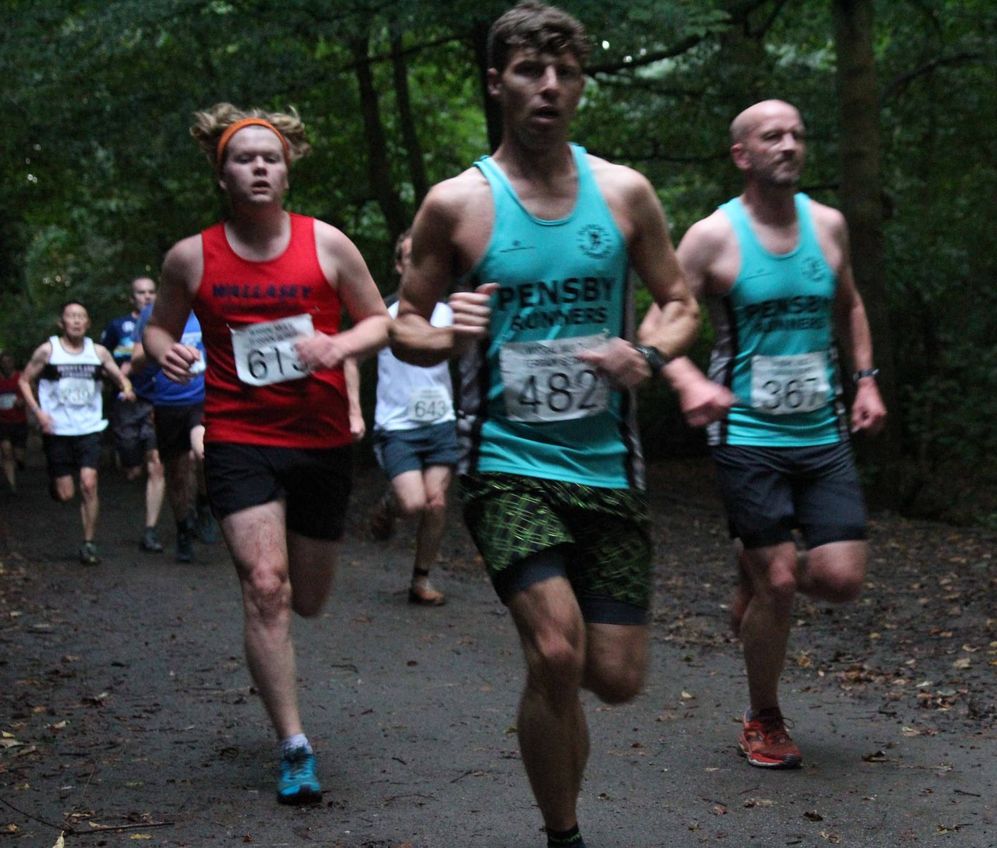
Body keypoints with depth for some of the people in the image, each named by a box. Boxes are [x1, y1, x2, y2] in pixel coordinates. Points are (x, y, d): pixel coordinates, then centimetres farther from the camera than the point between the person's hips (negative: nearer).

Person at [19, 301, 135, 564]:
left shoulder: (98, 352, 4)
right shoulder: (47, 351, -2)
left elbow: (120, 377, 11)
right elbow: (25, 381, 3)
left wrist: (127, 389, -12)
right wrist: (37, 411, -10)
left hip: (89, 430, 1)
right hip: (57, 431, -1)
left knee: (89, 485, -12)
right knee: (65, 495, 0)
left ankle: (89, 543, -1)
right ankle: (53, 481, 38)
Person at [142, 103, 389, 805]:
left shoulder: (326, 244, -2)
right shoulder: (191, 258, -1)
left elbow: (380, 321, 6)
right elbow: (159, 326, 14)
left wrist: (340, 346, -15)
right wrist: (165, 351, -10)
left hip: (323, 441, 2)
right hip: (239, 441, -1)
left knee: (307, 602, 13)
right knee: (265, 588, -15)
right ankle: (295, 750, -6)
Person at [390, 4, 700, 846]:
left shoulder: (625, 192, 3)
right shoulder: (456, 204, -2)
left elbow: (682, 305, 12)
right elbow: (405, 326, 6)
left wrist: (651, 354, -10)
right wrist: (446, 337, -17)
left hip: (608, 461, 3)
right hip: (508, 460, -3)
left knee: (617, 677, 3)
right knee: (558, 656, -20)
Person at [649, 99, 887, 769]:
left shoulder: (828, 224, 8)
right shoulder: (713, 236, -6)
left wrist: (865, 379, 12)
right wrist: (689, 382, -27)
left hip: (824, 435, 4)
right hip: (749, 437, -4)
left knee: (842, 579, -5)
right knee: (778, 586, -5)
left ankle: (759, 566, 29)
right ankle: (764, 721, 16)